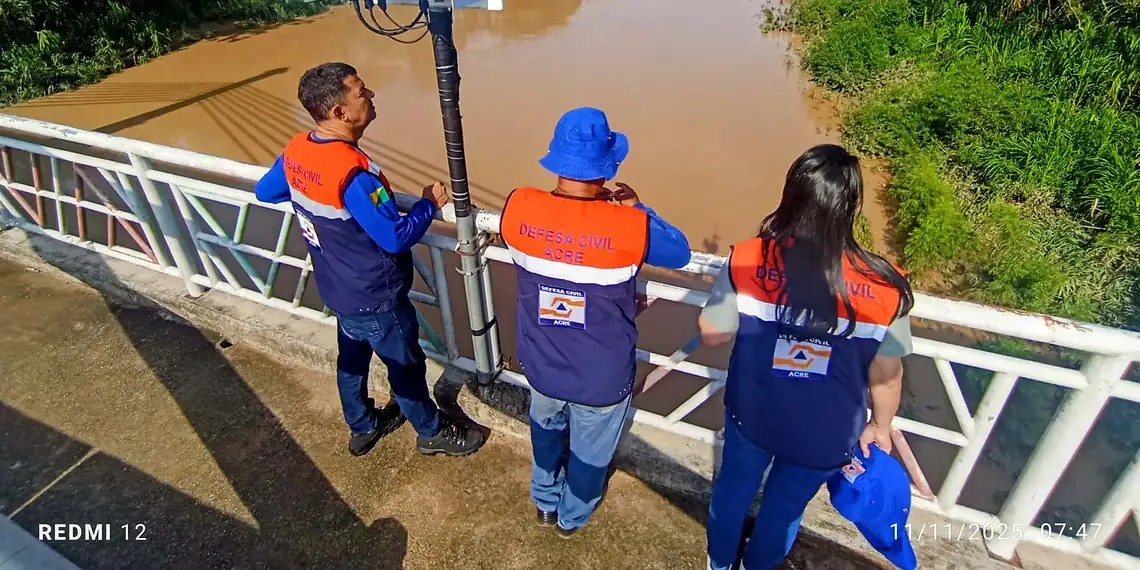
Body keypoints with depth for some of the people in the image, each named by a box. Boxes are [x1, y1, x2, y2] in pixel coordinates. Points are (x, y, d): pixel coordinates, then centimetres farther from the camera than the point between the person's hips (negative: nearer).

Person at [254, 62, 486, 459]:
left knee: (352, 358, 26)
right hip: (375, 299, -8)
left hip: (337, 289, 8)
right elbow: (396, 238, -29)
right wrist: (430, 204, -14)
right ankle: (433, 432, 37)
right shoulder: (353, 173, -35)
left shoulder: (295, 151, -8)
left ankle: (362, 427, 49)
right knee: (406, 366, 13)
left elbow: (264, 192, 10)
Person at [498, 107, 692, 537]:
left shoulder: (518, 208, -20)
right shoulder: (630, 226, -28)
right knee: (590, 451, 27)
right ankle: (572, 516, 55)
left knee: (546, 428, 34)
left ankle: (545, 502, 59)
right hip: (602, 378, -2)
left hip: (541, 365, 3)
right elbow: (680, 253, -6)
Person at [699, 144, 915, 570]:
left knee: (734, 487, 29)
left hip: (752, 414, 0)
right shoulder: (884, 288, -23)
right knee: (786, 506, 28)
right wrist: (880, 426, 10)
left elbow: (713, 334, -11)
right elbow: (886, 374, -8)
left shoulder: (747, 261, -24)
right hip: (825, 436, 0)